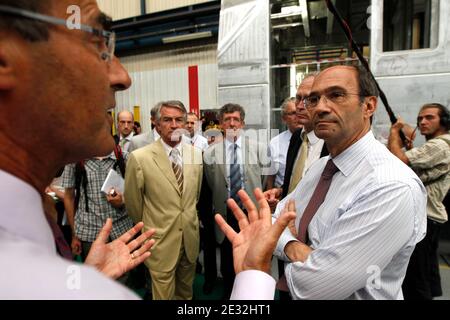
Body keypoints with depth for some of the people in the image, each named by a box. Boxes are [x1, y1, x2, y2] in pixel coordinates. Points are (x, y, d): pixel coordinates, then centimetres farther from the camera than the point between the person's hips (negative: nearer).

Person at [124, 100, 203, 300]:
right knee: (163, 294, 14)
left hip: (190, 237, 4)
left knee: (186, 292, 23)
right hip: (161, 241, -4)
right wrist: (148, 229, 9)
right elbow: (133, 202, -3)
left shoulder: (195, 154, -1)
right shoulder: (140, 158, -15)